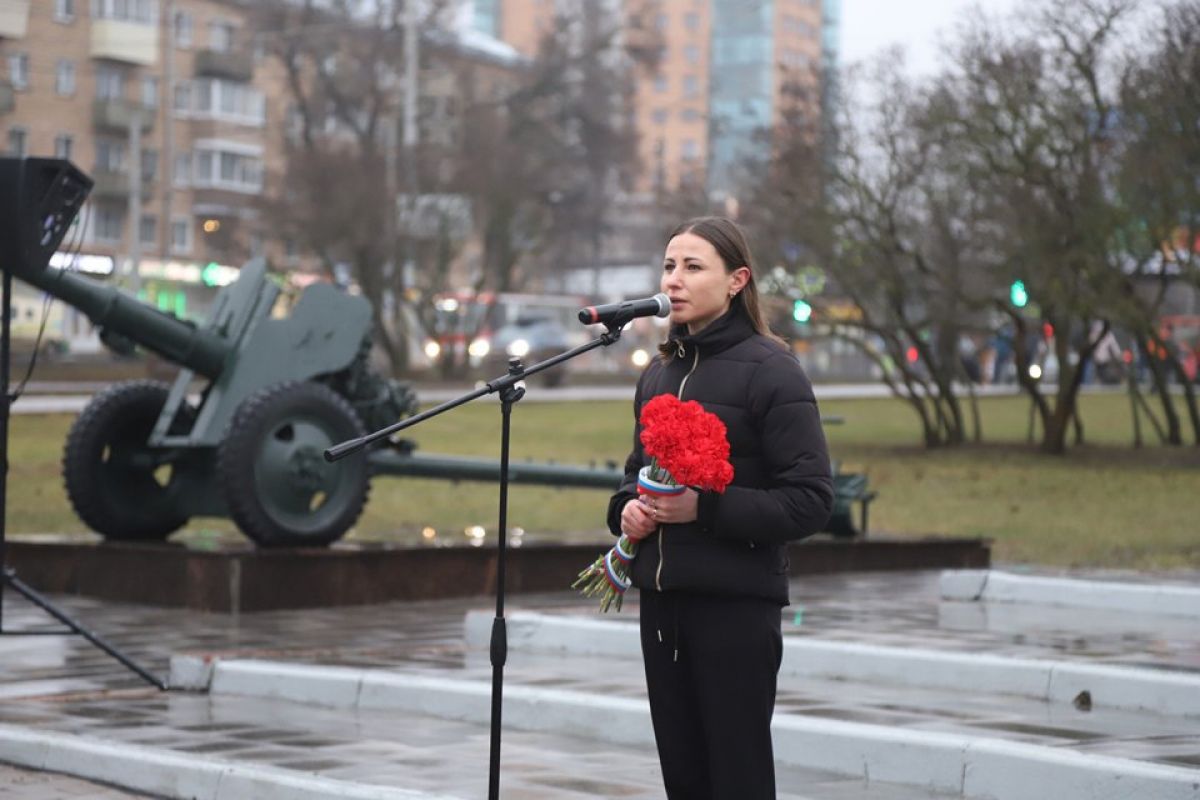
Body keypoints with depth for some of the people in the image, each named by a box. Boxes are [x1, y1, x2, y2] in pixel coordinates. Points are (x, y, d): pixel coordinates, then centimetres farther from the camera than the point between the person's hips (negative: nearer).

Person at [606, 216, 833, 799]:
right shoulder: (657, 374, 14)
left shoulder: (769, 370, -8)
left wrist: (705, 509, -21)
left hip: (737, 603, -7)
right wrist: (626, 509, 3)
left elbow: (810, 500, -13)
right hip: (661, 598, 7)